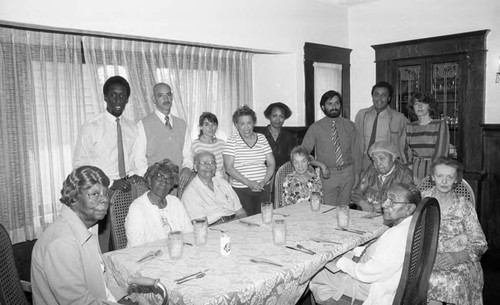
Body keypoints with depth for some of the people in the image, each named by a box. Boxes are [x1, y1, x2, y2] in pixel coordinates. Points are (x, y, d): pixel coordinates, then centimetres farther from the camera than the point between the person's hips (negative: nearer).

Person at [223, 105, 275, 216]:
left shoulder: (262, 138, 8)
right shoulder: (232, 141, -1)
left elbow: (271, 164, 7)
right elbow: (229, 168, -9)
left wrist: (263, 182, -8)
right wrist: (249, 183, -16)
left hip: (263, 189, 3)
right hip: (240, 190, -3)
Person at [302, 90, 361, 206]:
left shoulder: (349, 126, 6)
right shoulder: (315, 128, -1)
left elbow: (355, 152, 9)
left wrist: (356, 175, 5)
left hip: (348, 173, 2)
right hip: (328, 175, -2)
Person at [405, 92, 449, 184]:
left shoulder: (440, 125, -2)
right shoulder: (410, 127, 9)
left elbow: (441, 154, -8)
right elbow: (408, 154, 8)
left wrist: (429, 178, -14)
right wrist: (413, 177, -5)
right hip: (415, 170, 3)